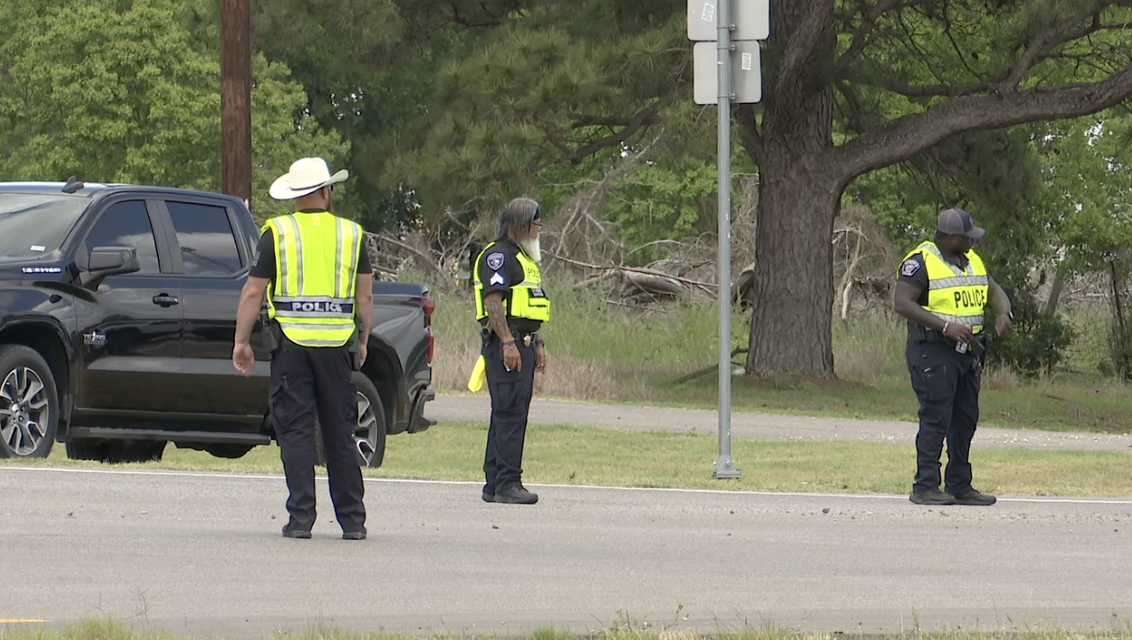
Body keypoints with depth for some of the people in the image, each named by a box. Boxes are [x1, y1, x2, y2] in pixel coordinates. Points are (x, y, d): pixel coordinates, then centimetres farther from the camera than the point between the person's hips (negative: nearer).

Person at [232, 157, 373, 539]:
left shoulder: (277, 233, 1)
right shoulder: (351, 234, 6)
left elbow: (253, 292, 0)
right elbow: (365, 296, 7)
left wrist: (241, 342, 6)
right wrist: (362, 342, 17)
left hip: (291, 343, -2)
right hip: (337, 343, 2)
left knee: (295, 432, 1)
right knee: (340, 434, 8)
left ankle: (301, 518, -5)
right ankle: (353, 521, 9)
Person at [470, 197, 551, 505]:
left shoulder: (525, 258, 23)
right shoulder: (498, 255, -9)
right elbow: (493, 301, -18)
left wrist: (538, 344, 26)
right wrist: (507, 343, -24)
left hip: (523, 343, 10)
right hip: (505, 343, -10)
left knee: (509, 414, 10)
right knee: (509, 413, -13)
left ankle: (494, 484, 13)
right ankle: (507, 483, -14)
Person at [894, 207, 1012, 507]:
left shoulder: (972, 261, 14)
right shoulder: (921, 262, -11)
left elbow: (995, 291, 18)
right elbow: (903, 303, -19)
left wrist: (1004, 314, -6)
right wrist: (945, 326, -26)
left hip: (966, 353, 8)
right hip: (933, 352, -8)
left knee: (966, 419, 10)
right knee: (936, 419, -10)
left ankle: (960, 485, 18)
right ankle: (925, 487, -8)